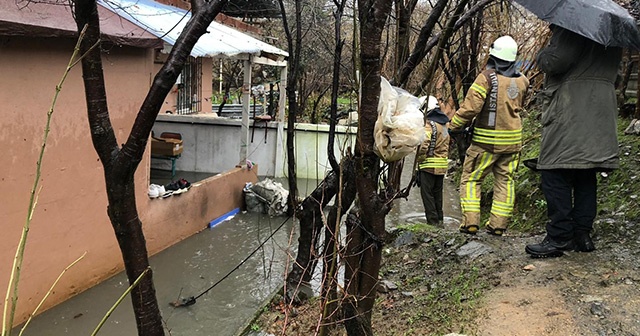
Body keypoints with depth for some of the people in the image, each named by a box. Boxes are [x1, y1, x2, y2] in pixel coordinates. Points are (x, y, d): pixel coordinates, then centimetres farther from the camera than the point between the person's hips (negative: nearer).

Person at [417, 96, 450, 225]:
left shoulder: (429, 124, -15)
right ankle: (440, 219, 23)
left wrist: (419, 159, -10)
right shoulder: (444, 124, 12)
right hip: (442, 165, 8)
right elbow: (446, 144, 15)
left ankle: (433, 220, -2)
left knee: (427, 193, -1)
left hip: (429, 165, -8)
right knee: (437, 193, 17)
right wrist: (444, 157, 19)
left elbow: (423, 145, -22)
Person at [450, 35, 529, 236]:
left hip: (486, 140, -5)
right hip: (512, 140, 5)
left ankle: (470, 222, -2)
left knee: (471, 179, 4)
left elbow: (470, 107, -17)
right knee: (505, 181, 11)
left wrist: (454, 126, -6)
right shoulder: (521, 81, 5)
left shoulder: (487, 77, -13)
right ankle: (498, 225, 11)